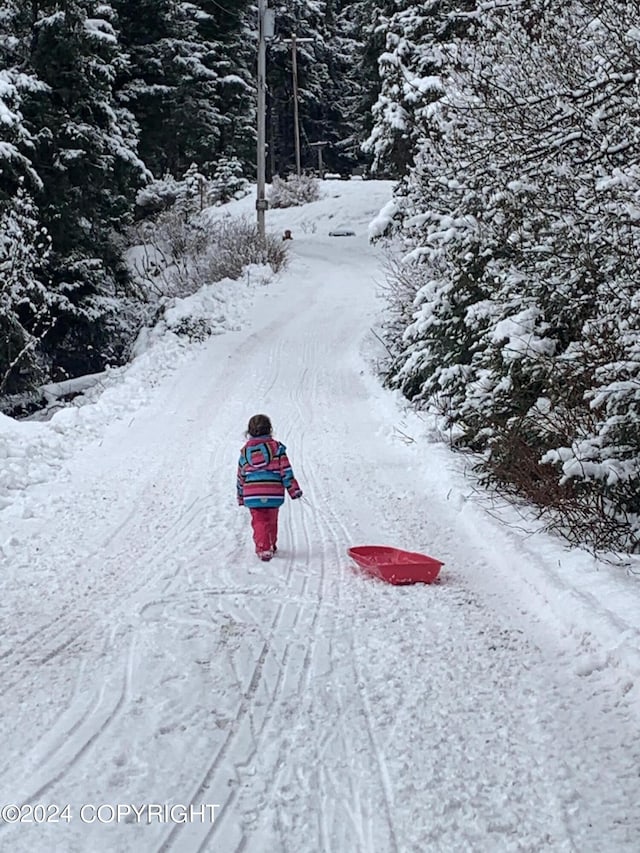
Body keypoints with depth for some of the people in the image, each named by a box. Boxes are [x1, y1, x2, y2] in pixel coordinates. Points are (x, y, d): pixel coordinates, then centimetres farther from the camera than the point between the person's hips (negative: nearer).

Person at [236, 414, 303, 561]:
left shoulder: (245, 451, 6)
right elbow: (286, 470, -6)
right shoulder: (276, 447, -3)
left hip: (252, 495, 1)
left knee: (259, 522, 5)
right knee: (271, 521, 17)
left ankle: (263, 548, -11)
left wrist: (241, 497, 22)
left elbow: (240, 477, 12)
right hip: (273, 495, 0)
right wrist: (294, 489, -1)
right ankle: (271, 546, 32)